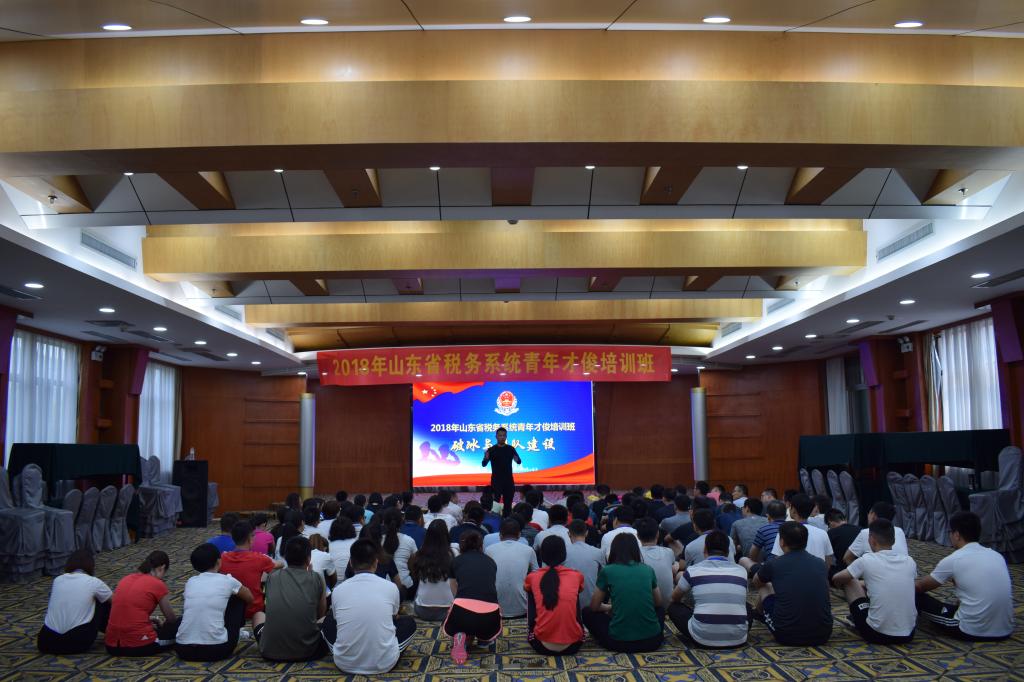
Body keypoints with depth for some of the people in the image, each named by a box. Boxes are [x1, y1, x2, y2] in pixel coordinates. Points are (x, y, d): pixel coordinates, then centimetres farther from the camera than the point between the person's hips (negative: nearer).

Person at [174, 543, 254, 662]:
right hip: (217, 650, -3)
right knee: (239, 599, 18)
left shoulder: (190, 582, 11)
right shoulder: (227, 581, 2)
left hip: (184, 651, 4)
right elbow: (250, 598, 23)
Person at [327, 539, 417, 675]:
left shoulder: (338, 590, 0)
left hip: (345, 664, 1)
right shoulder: (390, 587, -1)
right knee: (409, 622, 23)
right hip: (384, 664, -1)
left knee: (328, 623, 29)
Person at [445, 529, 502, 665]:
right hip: (489, 616, 2)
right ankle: (485, 638, 9)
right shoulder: (491, 561, 23)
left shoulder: (456, 561, 19)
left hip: (462, 611, -2)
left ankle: (461, 637, 3)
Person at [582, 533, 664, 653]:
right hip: (651, 640, 3)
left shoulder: (607, 571, 0)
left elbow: (594, 607, 12)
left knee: (587, 613, 23)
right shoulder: (648, 570, 7)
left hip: (619, 642, -2)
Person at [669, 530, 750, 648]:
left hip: (703, 638, -3)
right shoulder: (741, 571, 8)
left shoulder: (693, 570, 3)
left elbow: (675, 598, 21)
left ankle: (695, 641, 6)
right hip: (737, 639, 3)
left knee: (673, 608, 21)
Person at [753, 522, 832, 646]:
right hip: (822, 636, 3)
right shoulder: (821, 564, 7)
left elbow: (756, 583, 24)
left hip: (787, 636, -3)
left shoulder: (773, 565, -2)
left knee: (764, 589, 23)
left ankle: (760, 616, 53)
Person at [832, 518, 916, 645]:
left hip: (877, 635, -4)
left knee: (850, 581, 14)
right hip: (908, 634, 4)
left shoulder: (867, 561, -10)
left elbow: (836, 579, 6)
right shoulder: (909, 561, 2)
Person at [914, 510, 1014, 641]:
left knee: (918, 597, 10)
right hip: (1005, 630, 7)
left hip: (973, 632, -7)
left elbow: (920, 587, 6)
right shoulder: (997, 555, 8)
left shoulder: (952, 560, -8)